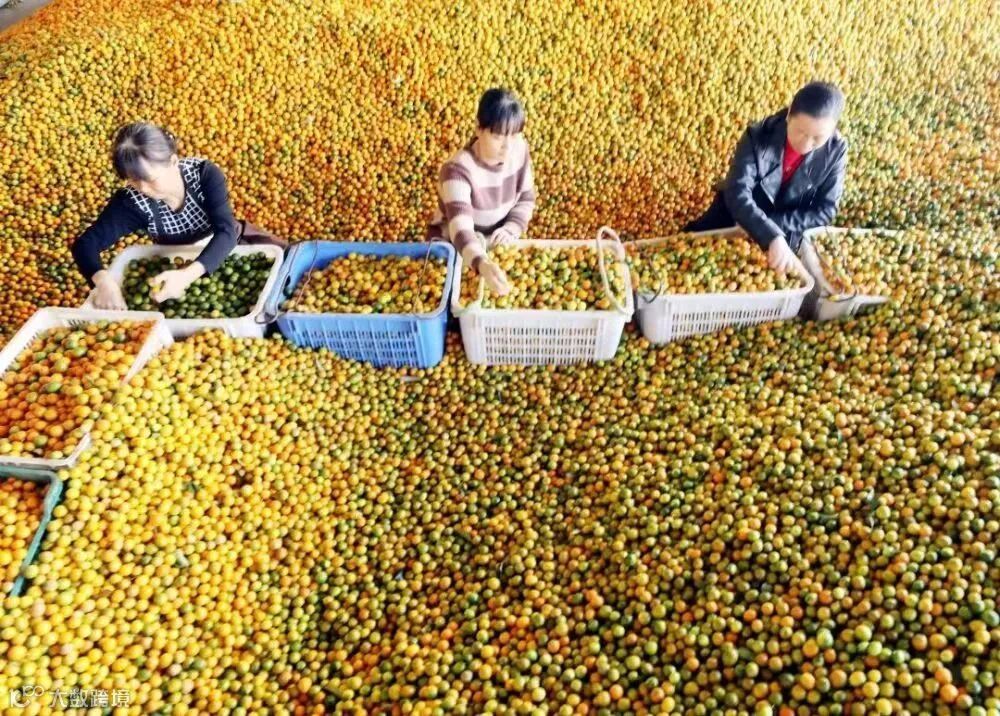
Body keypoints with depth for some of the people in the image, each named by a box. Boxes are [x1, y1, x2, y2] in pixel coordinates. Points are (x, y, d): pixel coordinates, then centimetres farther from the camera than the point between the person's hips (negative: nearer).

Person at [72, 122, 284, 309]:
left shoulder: (205, 174, -29)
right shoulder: (131, 201, -26)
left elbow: (226, 231, -39)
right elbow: (86, 244, -25)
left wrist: (188, 275, -56)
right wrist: (102, 279, -50)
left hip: (230, 244, 0)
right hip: (179, 266, 0)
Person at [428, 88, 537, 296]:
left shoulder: (520, 150, -12)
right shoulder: (458, 169, -30)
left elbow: (526, 199, 0)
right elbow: (460, 228, -43)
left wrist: (511, 229, -21)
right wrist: (483, 264, -62)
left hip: (497, 244, 5)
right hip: (453, 248, -4)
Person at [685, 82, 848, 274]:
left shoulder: (836, 151, -17)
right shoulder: (758, 137, -24)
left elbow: (825, 210, -13)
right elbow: (737, 194, -36)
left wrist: (776, 225, -29)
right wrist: (772, 237, -50)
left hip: (785, 234, 1)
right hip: (734, 220, -1)